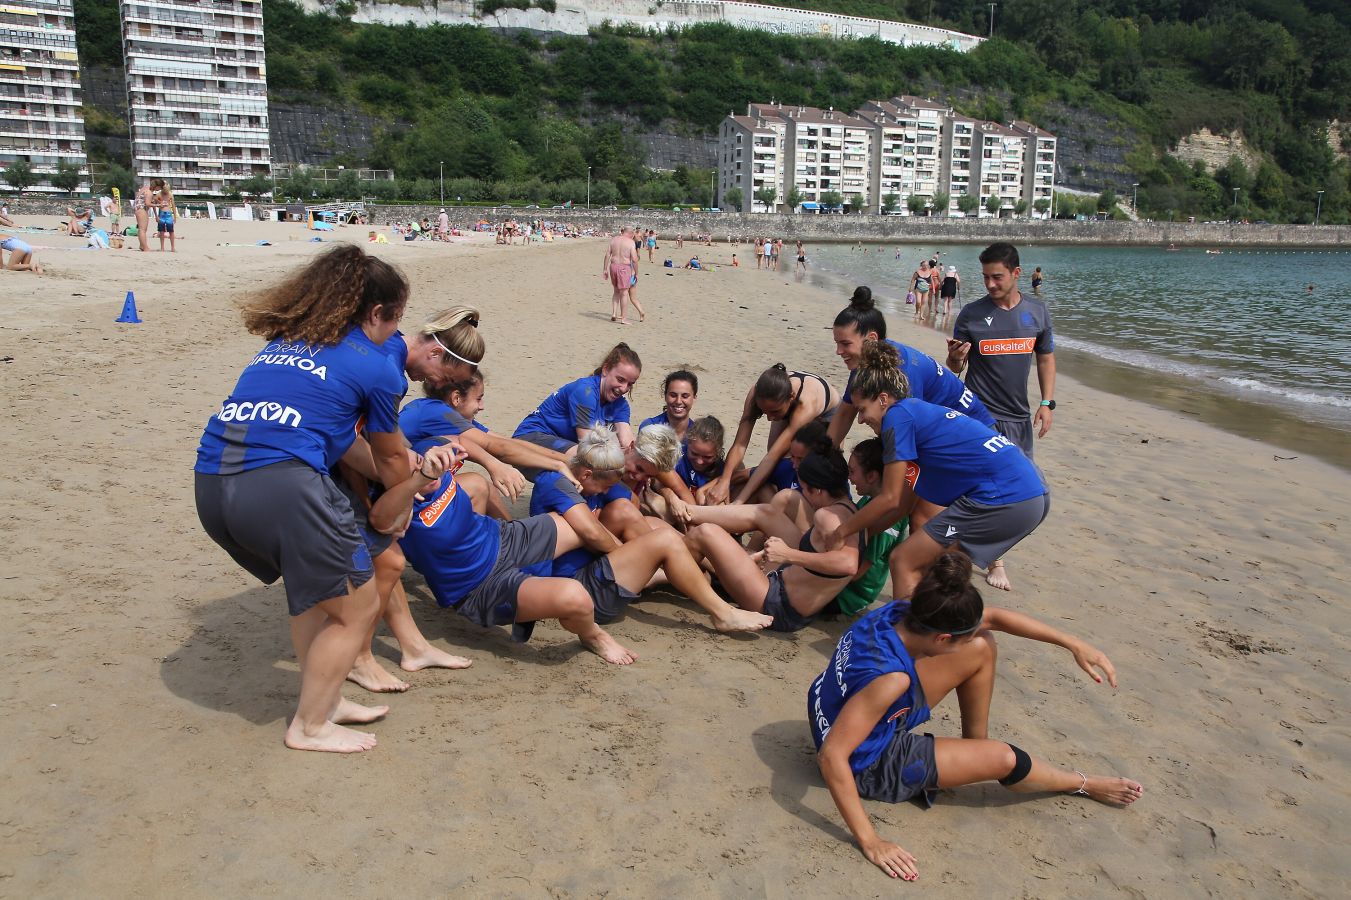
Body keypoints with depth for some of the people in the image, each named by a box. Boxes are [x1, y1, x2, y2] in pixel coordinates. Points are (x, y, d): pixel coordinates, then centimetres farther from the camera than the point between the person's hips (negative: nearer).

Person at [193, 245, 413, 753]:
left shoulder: (281, 341, 25)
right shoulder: (377, 368, 7)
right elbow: (391, 459, 21)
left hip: (211, 483, 8)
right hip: (280, 485, -8)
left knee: (311, 583, 29)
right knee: (358, 609, 12)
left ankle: (325, 701, 37)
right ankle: (309, 727, 26)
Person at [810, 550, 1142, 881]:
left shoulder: (898, 614, -18)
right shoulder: (890, 677, -39)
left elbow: (993, 617, -8)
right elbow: (831, 755, -40)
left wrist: (1074, 645, -5)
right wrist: (870, 841, -35)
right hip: (869, 765, -7)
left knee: (981, 646, 2)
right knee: (1004, 759, -8)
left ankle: (976, 745, 22)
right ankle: (1083, 784, 26)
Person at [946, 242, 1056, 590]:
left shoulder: (1037, 311, 4)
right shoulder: (971, 314, -5)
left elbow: (1046, 358, 13)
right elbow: (956, 369, -1)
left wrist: (1047, 402, 3)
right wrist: (956, 358, -25)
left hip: (1020, 416, 4)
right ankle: (995, 561, 6)